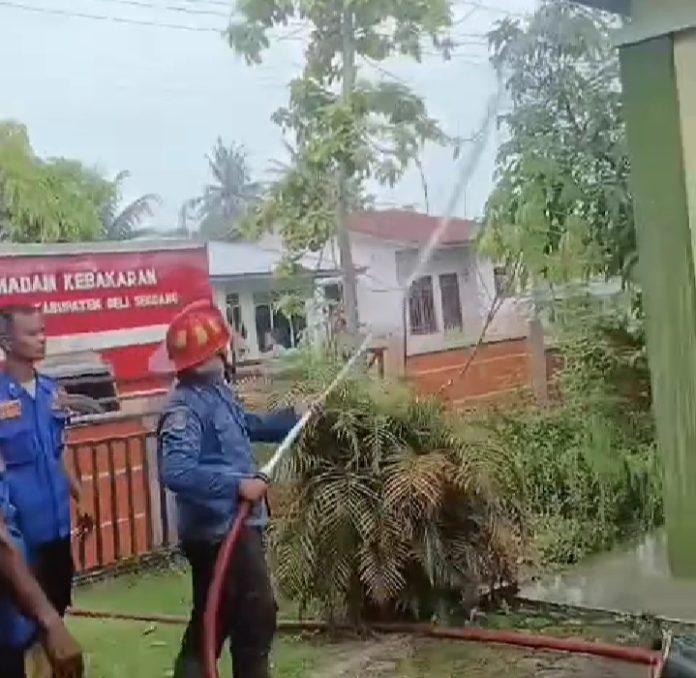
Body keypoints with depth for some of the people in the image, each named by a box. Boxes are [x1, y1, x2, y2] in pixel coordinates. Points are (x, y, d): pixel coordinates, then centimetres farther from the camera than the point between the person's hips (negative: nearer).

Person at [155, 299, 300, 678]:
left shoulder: (218, 391, 9)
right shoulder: (184, 407, -23)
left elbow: (250, 426, 27)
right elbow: (176, 472, -36)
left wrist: (295, 417, 19)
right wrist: (237, 484, -34)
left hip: (238, 525, 10)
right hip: (218, 532, -10)